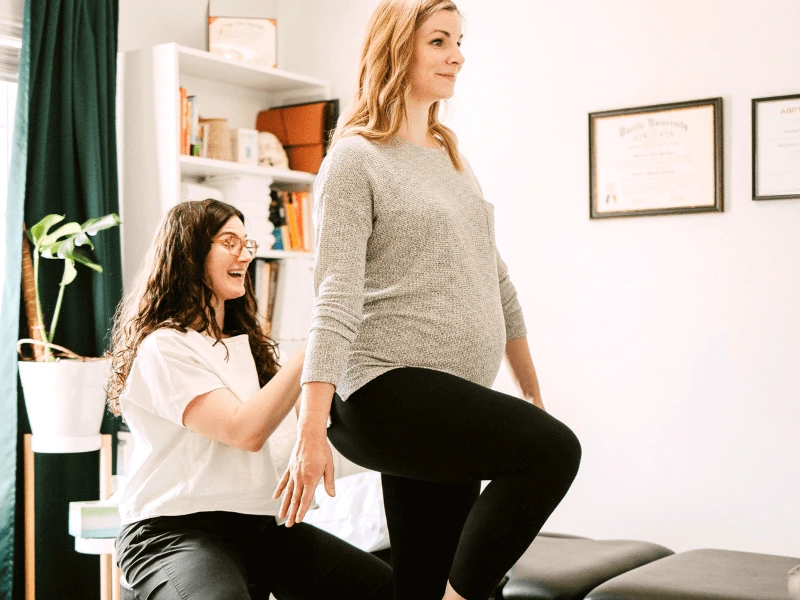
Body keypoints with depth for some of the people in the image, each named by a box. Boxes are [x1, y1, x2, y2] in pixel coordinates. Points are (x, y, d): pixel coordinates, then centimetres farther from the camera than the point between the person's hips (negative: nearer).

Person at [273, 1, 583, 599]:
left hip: (455, 404, 7)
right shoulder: (355, 159, -3)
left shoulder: (453, 158, 20)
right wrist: (312, 429, -22)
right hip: (387, 392, -7)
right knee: (554, 449, -23)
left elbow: (496, 282, 24)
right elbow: (335, 299, -13)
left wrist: (533, 393, 25)